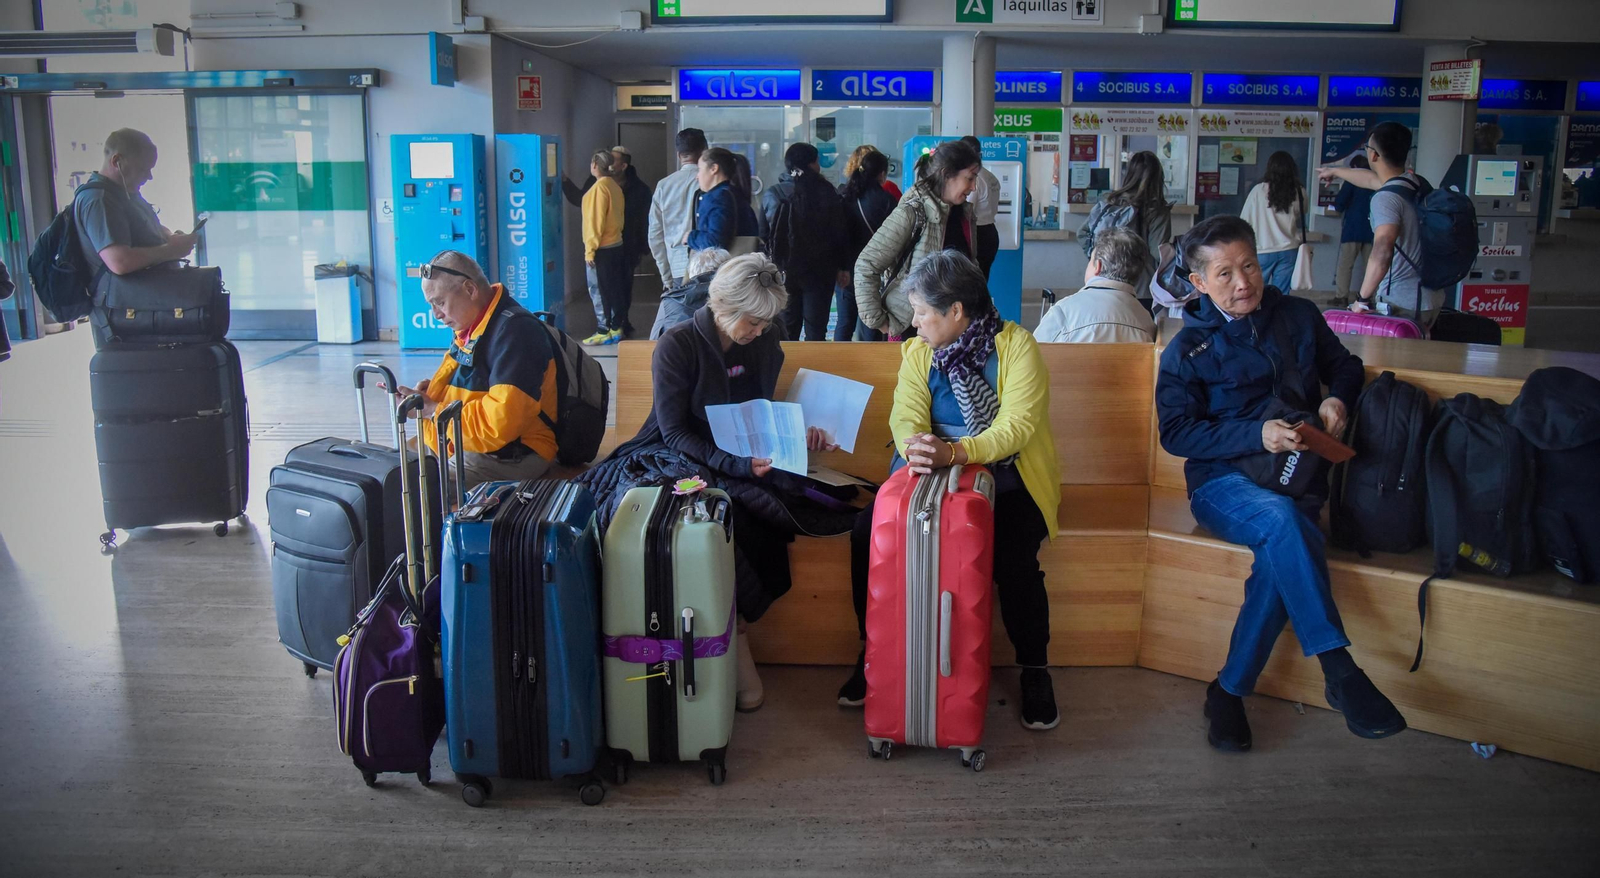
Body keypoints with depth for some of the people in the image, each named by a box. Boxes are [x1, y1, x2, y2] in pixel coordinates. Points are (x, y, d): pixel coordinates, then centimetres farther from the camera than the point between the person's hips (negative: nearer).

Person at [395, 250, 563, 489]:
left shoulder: (514, 331, -19)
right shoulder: (469, 329, 12)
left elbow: (502, 421, -27)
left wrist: (432, 410, -16)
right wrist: (431, 388, 4)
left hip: (511, 457, -10)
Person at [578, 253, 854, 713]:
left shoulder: (765, 342, 7)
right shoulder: (676, 346, -9)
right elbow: (675, 434, -12)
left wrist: (797, 435, -4)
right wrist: (739, 465, -24)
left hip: (742, 463, 4)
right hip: (672, 463, -4)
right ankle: (734, 642, -24)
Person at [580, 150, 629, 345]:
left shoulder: (599, 187, -15)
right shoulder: (615, 186, 9)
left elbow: (595, 221, -18)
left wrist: (590, 250, -15)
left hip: (601, 248, -8)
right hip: (616, 245, 8)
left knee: (598, 291, -2)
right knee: (614, 290, 12)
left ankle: (604, 331, 0)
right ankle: (617, 328, 18)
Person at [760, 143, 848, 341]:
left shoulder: (771, 194, 0)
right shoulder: (828, 194, -5)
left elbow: (763, 236, 2)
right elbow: (839, 234, -3)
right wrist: (841, 266, 7)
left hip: (783, 272, 2)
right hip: (819, 271, -2)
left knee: (786, 331, 9)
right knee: (816, 328, 3)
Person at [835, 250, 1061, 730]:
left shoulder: (1015, 344, -9)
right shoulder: (917, 353, 7)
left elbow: (1018, 425, -20)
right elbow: (906, 418, -7)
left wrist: (954, 452, -37)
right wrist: (916, 448, -32)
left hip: (1005, 478, -4)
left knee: (1014, 560, -30)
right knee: (869, 531, -18)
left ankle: (1034, 670, -3)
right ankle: (875, 652, 2)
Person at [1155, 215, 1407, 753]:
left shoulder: (1298, 317, 12)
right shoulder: (1187, 349, 4)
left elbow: (1345, 365, 28)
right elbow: (1176, 432, -4)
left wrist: (1338, 398, 3)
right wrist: (1257, 434, -17)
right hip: (1223, 481, -2)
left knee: (1281, 555, -32)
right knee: (1282, 522, -37)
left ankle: (1230, 691, -18)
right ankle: (1340, 674, -34)